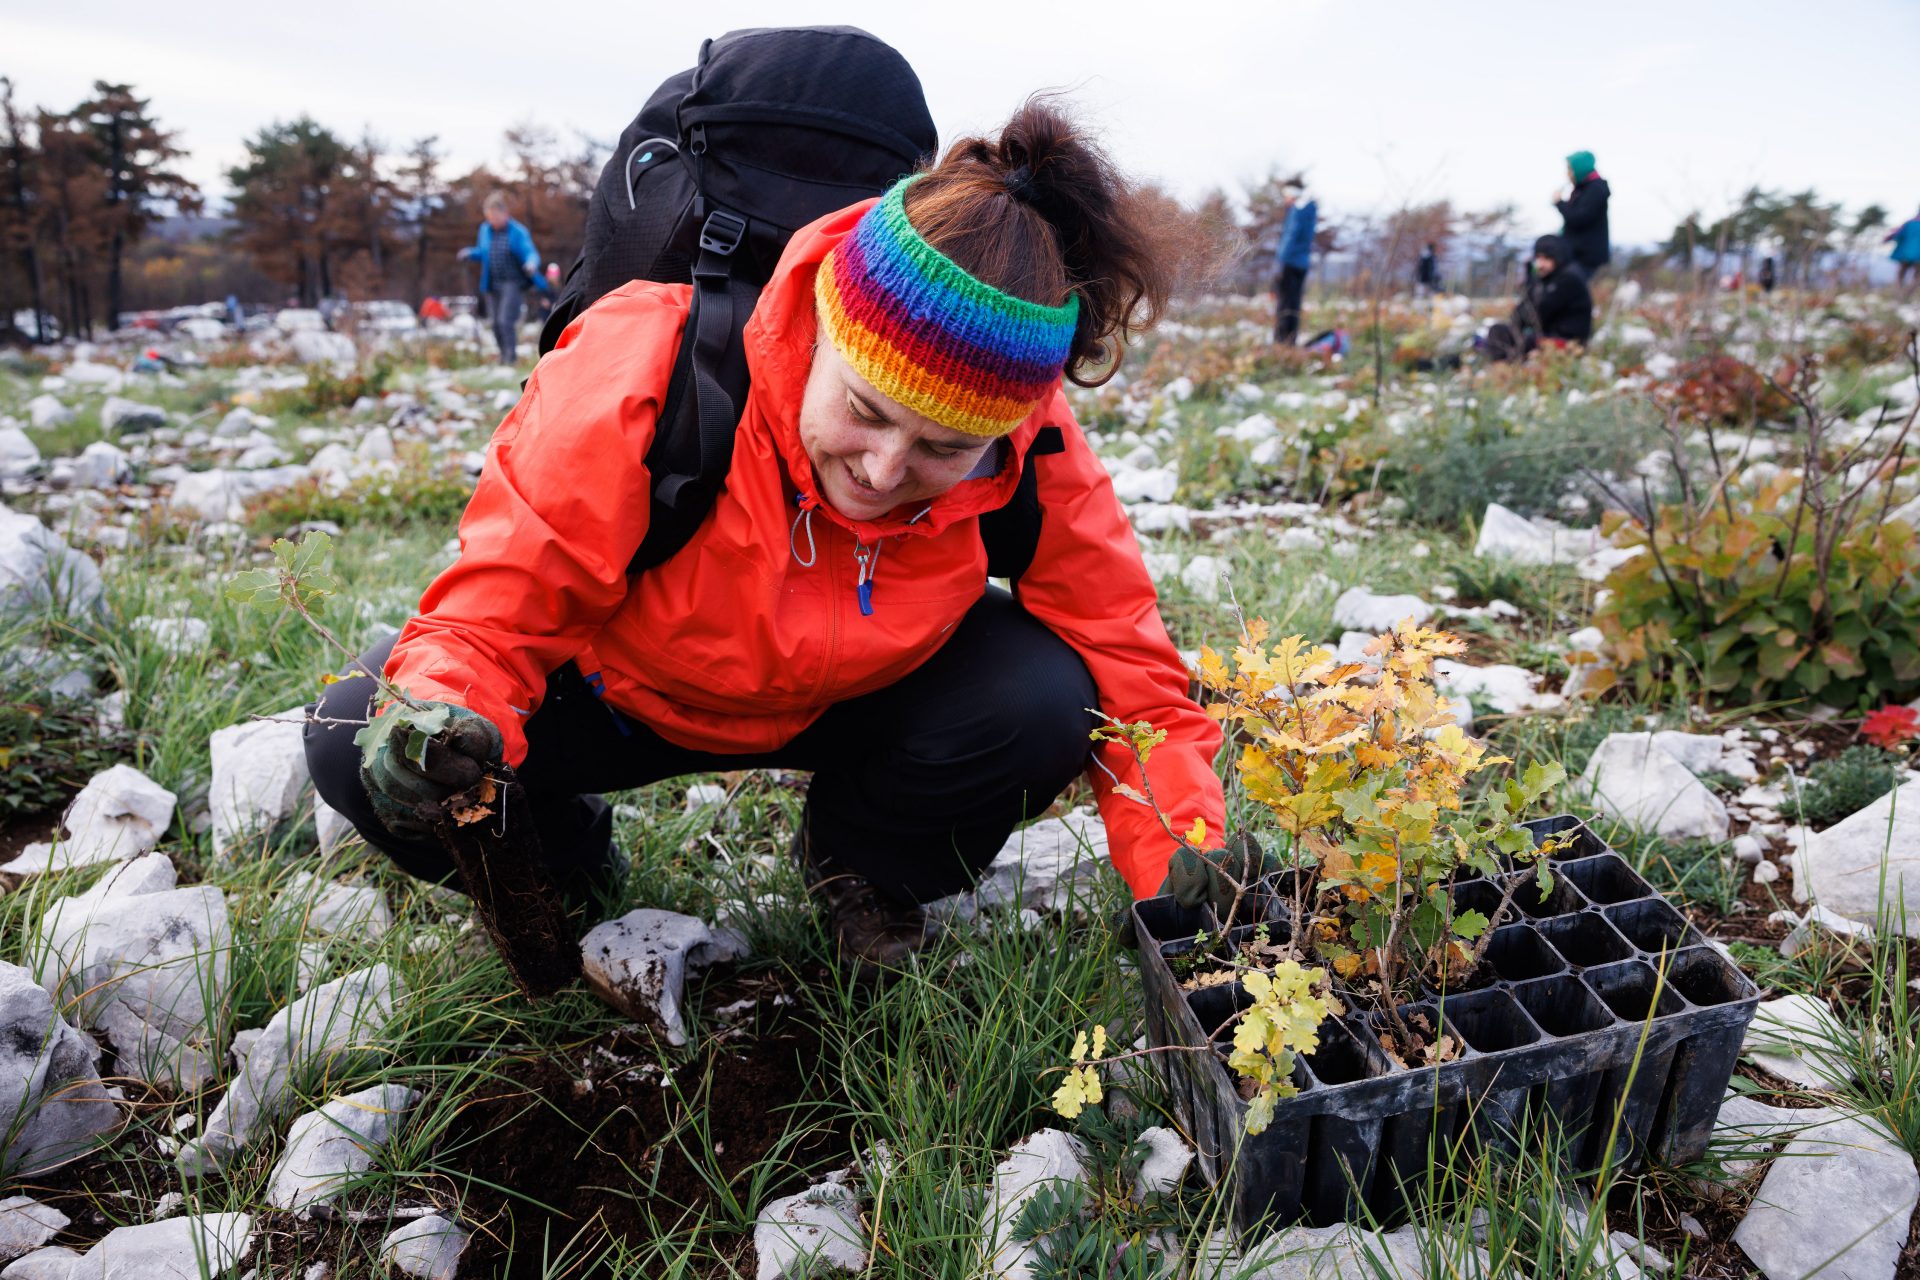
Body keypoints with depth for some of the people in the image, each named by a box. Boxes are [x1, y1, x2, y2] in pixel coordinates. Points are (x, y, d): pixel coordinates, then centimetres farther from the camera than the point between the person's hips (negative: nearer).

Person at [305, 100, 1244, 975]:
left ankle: (859, 872, 6)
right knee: (355, 738, -23)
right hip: (618, 685, 0)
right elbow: (501, 598, -24)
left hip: (845, 698, 1)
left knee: (1044, 699, -27)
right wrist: (444, 707, -46)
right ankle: (563, 873, 12)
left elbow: (1122, 659, -18)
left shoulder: (1035, 462, -26)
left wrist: (1186, 857, -32)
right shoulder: (636, 376, -33)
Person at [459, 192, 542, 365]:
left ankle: (511, 356, -9)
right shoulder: (485, 229, 10)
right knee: (496, 324, 9)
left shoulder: (518, 232, -8)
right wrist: (470, 252, 1)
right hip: (492, 284, 6)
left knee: (505, 321, -17)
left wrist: (531, 263, -37)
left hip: (512, 283, -6)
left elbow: (531, 253, -15)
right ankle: (504, 357, 22)